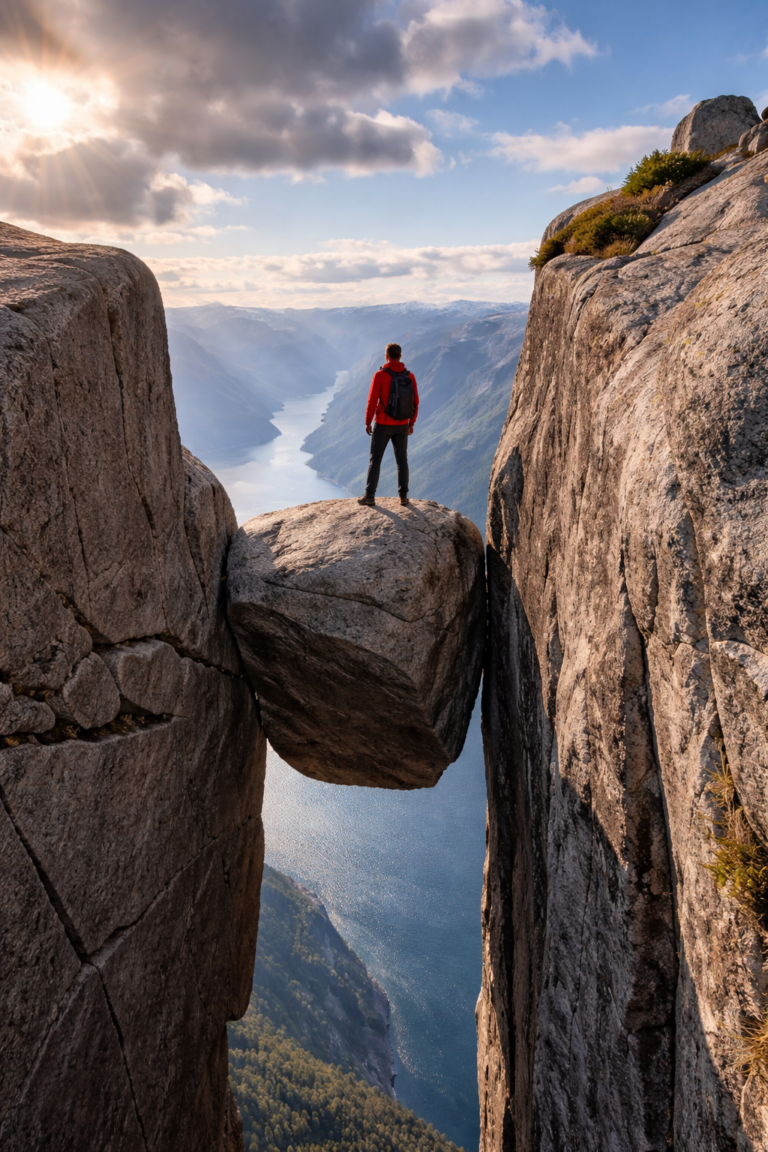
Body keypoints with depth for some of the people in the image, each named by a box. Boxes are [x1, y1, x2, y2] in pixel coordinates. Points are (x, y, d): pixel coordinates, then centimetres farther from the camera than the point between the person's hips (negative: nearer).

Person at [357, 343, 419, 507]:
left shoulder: (379, 375, -15)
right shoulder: (410, 376, -3)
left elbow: (372, 401, -14)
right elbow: (415, 402, 1)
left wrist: (367, 422, -1)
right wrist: (411, 423, 13)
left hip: (383, 424, -3)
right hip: (401, 425, 3)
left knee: (375, 460, 6)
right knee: (402, 460, 14)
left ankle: (369, 496, 8)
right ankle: (403, 496, 15)